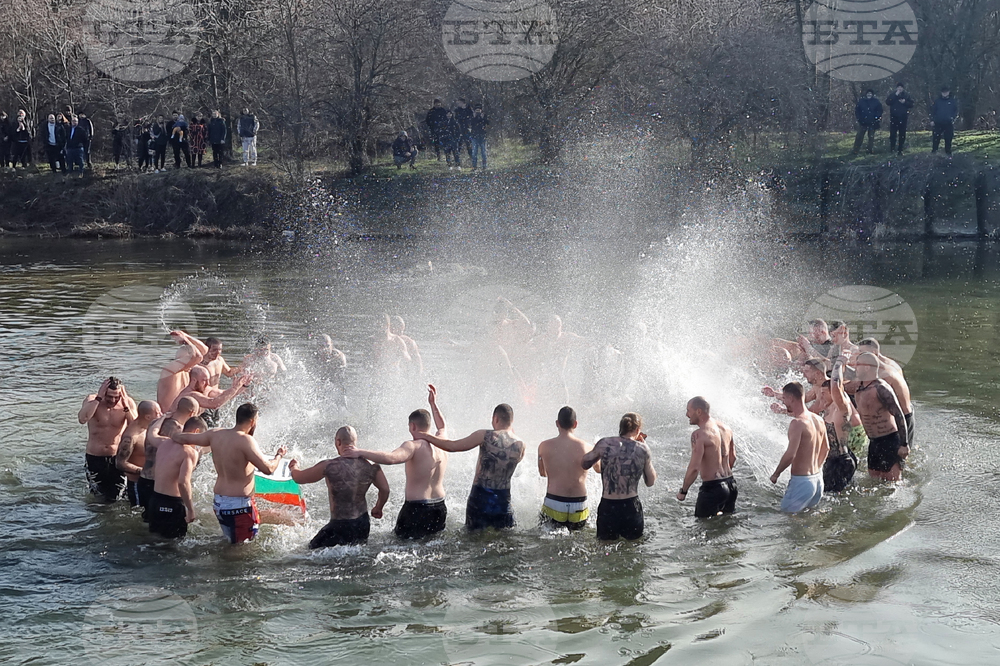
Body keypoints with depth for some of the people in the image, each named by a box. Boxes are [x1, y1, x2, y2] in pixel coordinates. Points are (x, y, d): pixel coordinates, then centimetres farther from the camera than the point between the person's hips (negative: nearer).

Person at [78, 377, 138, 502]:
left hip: (117, 458, 1)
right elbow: (82, 419, -34)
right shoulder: (92, 400, -13)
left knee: (114, 499, 7)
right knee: (98, 496, 11)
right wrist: (99, 397, -32)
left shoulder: (128, 403, -9)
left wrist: (126, 406, -29)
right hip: (95, 458, -1)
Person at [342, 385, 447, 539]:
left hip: (417, 509, -7)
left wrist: (361, 453, -26)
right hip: (440, 509, 7)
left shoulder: (413, 446, -13)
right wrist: (433, 404, 43)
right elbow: (442, 427, 33)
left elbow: (391, 458, -32)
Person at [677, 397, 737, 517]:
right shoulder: (725, 428, 8)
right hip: (730, 484, 8)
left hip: (712, 487, -8)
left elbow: (694, 467, -22)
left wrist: (683, 491, -11)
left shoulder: (699, 434, -17)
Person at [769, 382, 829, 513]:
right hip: (818, 478, 8)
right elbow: (826, 449, 19)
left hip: (802, 481, -8)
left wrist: (775, 474, -9)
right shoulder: (818, 420, 8)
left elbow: (790, 454, -22)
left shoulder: (797, 423, -18)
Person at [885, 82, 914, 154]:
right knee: (893, 133, -7)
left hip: (903, 117, 2)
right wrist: (895, 95, -16)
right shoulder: (892, 94, 3)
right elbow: (887, 102, -11)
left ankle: (900, 150, 10)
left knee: (902, 134, 4)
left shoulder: (907, 95, 7)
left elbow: (911, 104, 5)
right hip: (894, 117, -2)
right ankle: (892, 148, -1)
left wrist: (905, 102, -13)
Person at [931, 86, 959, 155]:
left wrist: (953, 117, -8)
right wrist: (932, 120, 0)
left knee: (948, 139, 2)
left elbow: (956, 111, 9)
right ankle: (934, 151, 5)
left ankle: (948, 152, 11)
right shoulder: (937, 101, 9)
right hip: (938, 123, 0)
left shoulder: (953, 101, 7)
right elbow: (933, 111, 10)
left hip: (949, 123, 0)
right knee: (936, 138, -3)